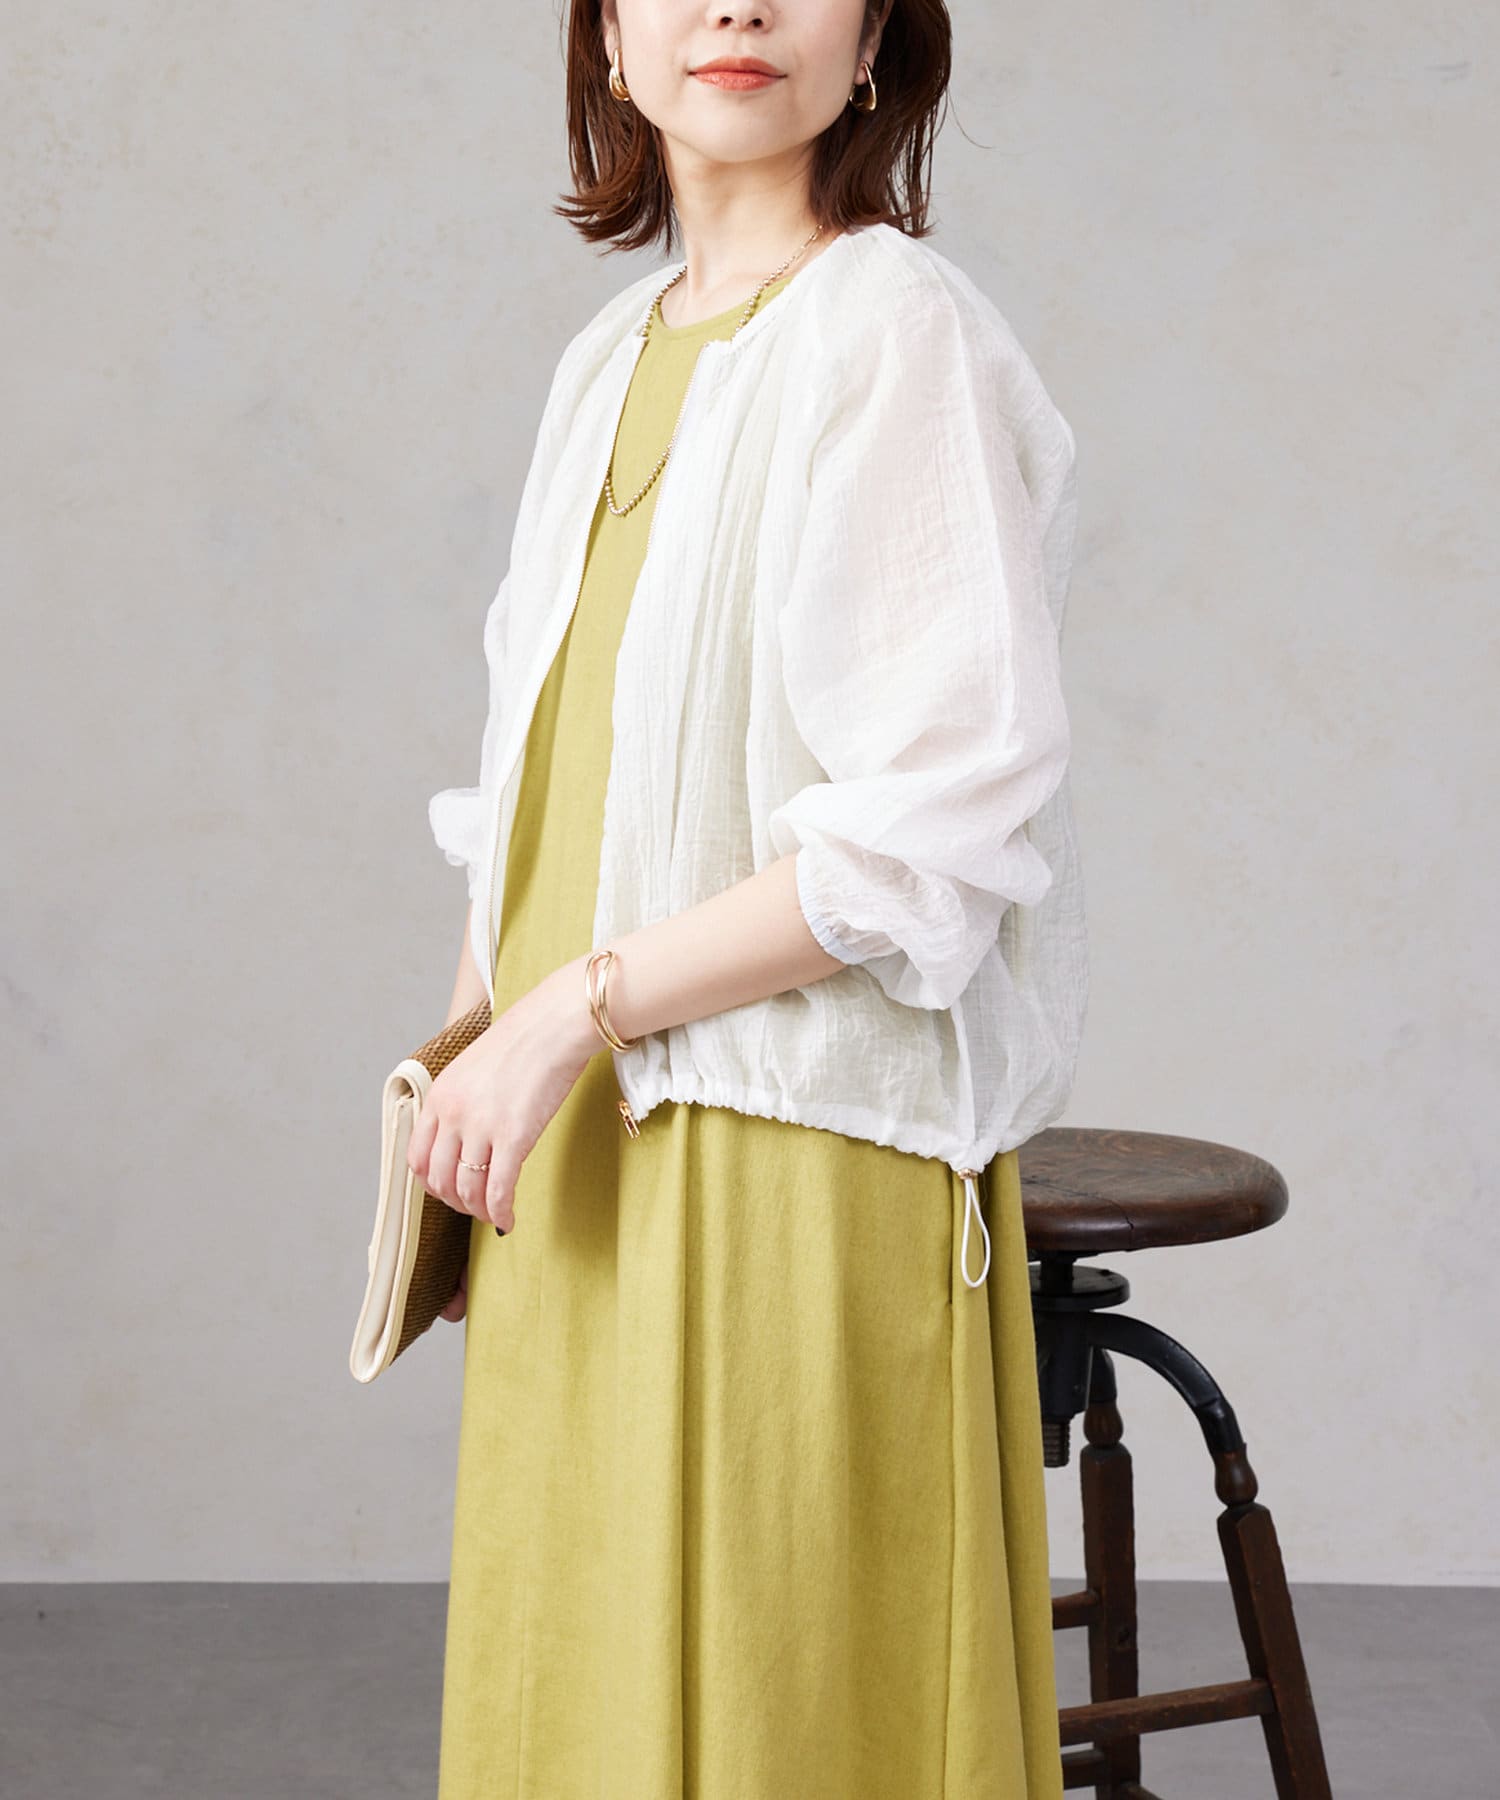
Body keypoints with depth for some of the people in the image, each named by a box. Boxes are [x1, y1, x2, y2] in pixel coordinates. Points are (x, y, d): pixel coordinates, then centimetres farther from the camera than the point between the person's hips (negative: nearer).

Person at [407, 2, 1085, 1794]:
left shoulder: (902, 337, -11)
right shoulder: (608, 364, 12)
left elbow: (942, 821, -19)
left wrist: (576, 1009, -18)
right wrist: (461, 1086, 12)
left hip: (797, 1165, -7)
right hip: (575, 1169, 7)